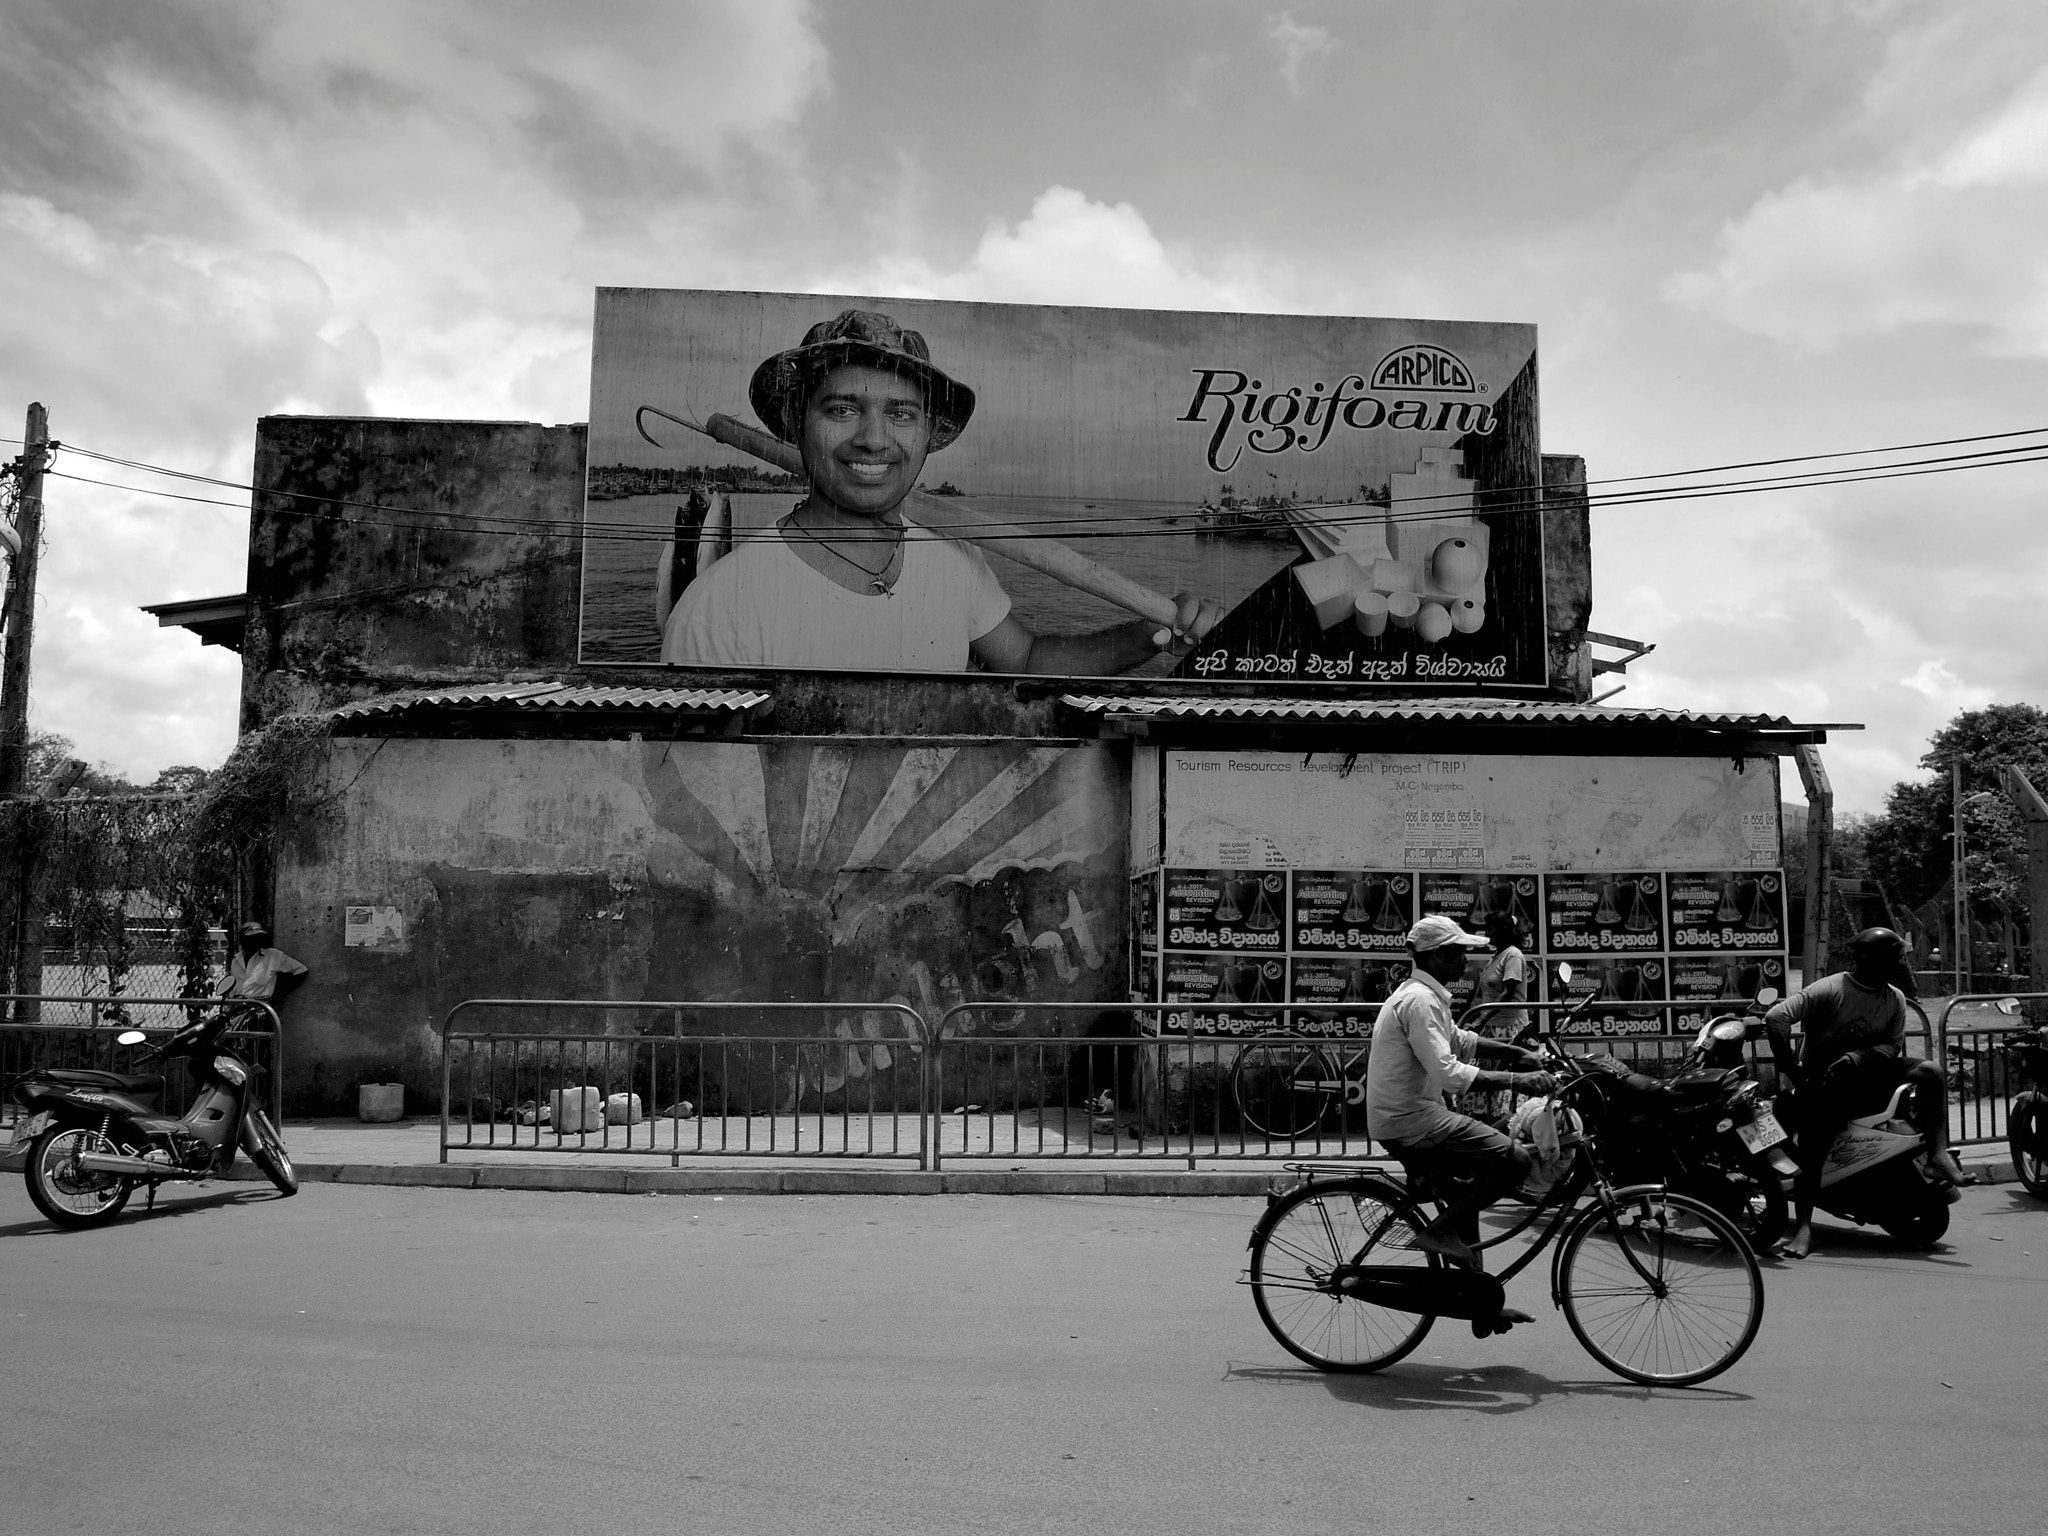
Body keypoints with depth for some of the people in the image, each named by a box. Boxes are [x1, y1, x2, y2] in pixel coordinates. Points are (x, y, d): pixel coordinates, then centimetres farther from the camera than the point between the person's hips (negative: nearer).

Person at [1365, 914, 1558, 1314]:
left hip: (1401, 1117, 11)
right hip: (1410, 1120, -11)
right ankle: (1440, 1230, -6)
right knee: (1515, 1160, -15)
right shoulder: (1420, 1000, -19)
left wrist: (1519, 1053, 18)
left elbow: (1459, 1040, 26)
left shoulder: (1422, 994, 15)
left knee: (1467, 1188, 23)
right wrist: (1514, 1080, -26)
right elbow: (1447, 1073, -28)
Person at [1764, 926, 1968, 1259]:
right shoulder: (1829, 990, -16)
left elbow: (1893, 1046, 0)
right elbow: (1776, 1017, -25)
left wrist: (1858, 1057, -20)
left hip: (1865, 1077, 5)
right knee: (1811, 1152, -19)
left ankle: (1938, 1155, -16)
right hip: (1823, 1082, -5)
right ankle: (1803, 1229, -18)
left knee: (1929, 1072, -14)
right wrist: (1791, 1071, -23)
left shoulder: (1895, 998, 3)